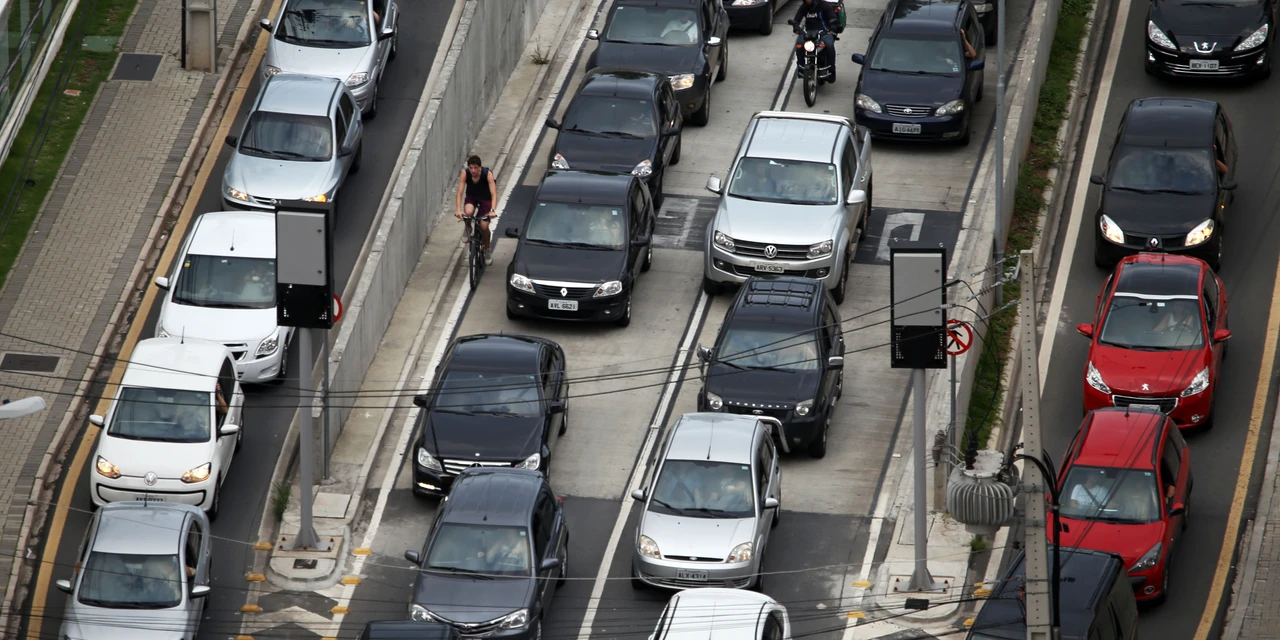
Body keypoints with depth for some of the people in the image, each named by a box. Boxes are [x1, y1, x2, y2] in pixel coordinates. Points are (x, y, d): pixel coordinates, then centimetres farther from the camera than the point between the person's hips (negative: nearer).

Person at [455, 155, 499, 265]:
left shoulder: (487, 174, -32)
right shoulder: (465, 173, -27)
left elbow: (494, 193, -36)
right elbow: (460, 192, -28)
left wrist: (492, 210, -49)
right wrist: (458, 209, -42)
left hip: (485, 198, -1)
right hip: (471, 196, 1)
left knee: (484, 226, -9)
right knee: (468, 212, -32)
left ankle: (487, 250, 17)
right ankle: (468, 230, 1)